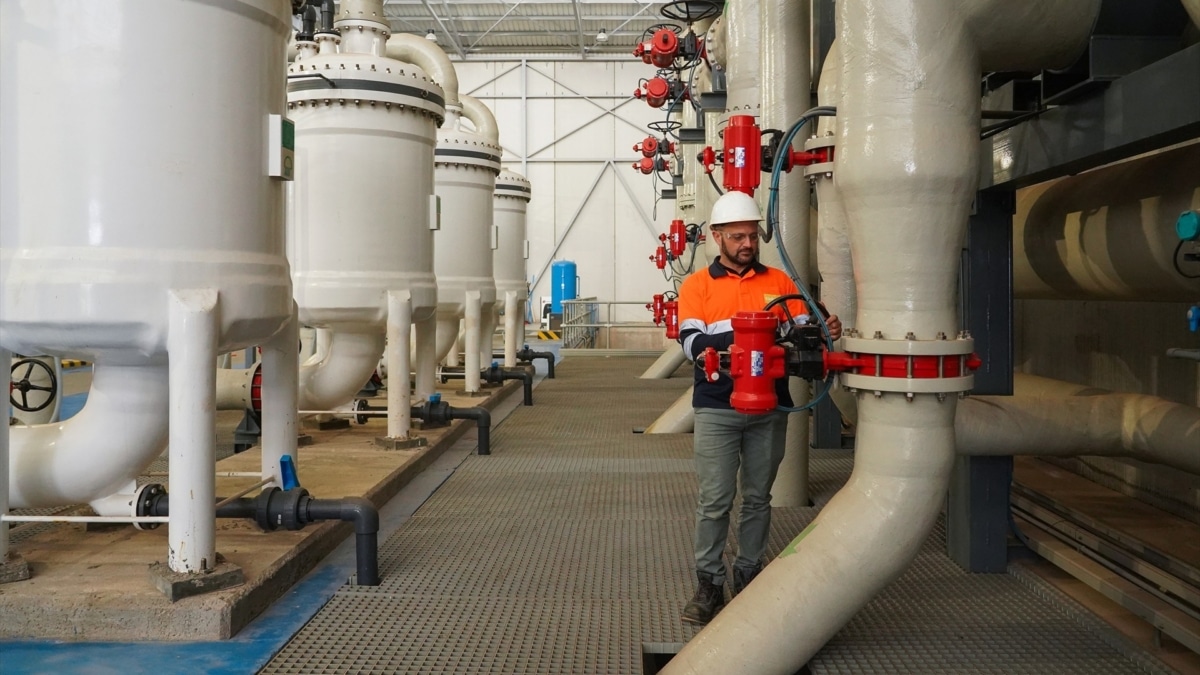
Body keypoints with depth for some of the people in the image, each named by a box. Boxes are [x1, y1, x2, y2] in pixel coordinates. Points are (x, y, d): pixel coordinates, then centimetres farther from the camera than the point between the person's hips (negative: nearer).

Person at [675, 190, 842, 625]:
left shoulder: (778, 281, 9)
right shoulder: (697, 285, 2)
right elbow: (692, 343, -11)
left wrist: (824, 331, -19)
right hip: (717, 410, -2)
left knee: (758, 498, 11)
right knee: (715, 501, 0)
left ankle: (749, 577, 24)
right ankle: (709, 584, 11)